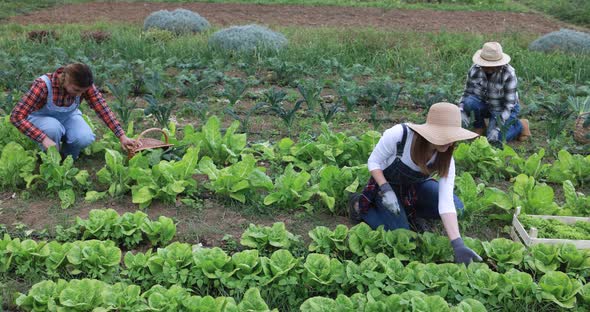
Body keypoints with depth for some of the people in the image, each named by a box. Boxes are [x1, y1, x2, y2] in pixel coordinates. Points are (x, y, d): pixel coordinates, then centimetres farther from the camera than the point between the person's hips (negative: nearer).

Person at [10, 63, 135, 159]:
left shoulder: (84, 85, -25)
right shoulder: (43, 85, -36)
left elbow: (103, 109, -22)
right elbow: (16, 116, -38)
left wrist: (122, 137, -29)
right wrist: (43, 138, -46)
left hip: (68, 116, 3)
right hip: (42, 118, -3)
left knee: (85, 138, -28)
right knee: (53, 128, -38)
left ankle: (67, 155, 6)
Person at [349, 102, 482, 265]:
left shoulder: (445, 159, -25)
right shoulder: (398, 135, -36)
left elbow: (446, 202, -28)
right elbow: (373, 162, -19)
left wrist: (458, 244, -37)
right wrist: (386, 190, -33)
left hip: (415, 186, 4)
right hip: (385, 183, -4)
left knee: (457, 206, -11)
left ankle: (407, 209, 9)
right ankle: (361, 204, 7)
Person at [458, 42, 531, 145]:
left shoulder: (508, 74, -27)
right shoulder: (475, 69, -18)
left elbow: (508, 104, -25)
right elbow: (467, 93, -8)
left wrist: (497, 128, -32)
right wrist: (462, 112, -27)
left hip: (504, 109, -3)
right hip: (485, 104, 3)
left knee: (494, 139, -23)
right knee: (469, 102, -30)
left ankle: (520, 126, 8)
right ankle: (479, 126, 0)